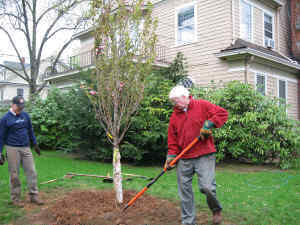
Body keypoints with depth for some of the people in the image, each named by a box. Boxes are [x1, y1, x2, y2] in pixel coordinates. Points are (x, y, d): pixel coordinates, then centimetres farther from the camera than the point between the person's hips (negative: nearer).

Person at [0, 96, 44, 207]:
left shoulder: (25, 115, 6)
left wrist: (35, 144, 19)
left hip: (26, 148, 4)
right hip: (12, 149, -4)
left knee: (31, 171, 3)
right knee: (14, 175, 3)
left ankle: (34, 196, 11)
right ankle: (15, 198, 16)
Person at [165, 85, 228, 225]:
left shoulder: (202, 106, 3)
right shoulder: (174, 116, 13)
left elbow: (223, 113, -2)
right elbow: (172, 140, 13)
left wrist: (209, 124, -14)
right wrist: (171, 157, 3)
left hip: (204, 156, -4)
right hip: (183, 159, 4)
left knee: (207, 187, -15)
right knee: (184, 191, 6)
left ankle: (216, 210, 17)